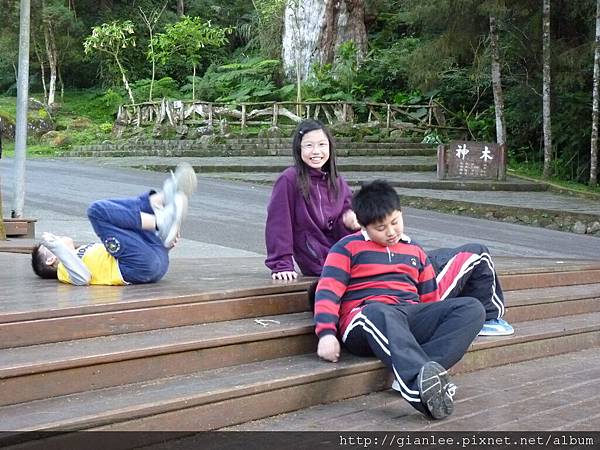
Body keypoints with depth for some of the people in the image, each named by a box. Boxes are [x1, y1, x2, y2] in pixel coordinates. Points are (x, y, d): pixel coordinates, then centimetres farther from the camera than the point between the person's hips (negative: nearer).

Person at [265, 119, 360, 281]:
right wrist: (281, 265, -12)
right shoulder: (288, 180, -11)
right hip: (317, 266, -6)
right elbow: (278, 223, -10)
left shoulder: (338, 183, 7)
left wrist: (348, 222, -10)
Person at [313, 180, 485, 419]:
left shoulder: (415, 251, 25)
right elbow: (327, 292, -1)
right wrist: (327, 334, -16)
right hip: (364, 322, -5)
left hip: (409, 318, 5)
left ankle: (415, 376, -39)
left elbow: (431, 298, 28)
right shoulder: (348, 248, 11)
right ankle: (422, 384, -64)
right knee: (381, 313, -42)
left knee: (472, 308, -19)